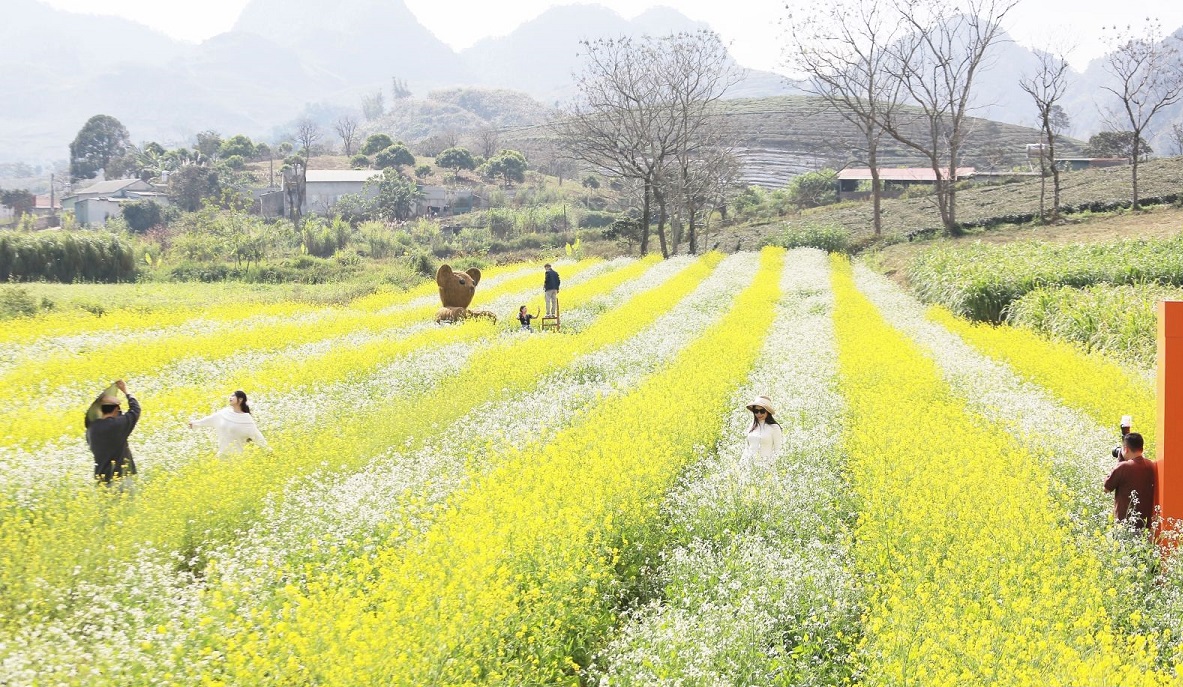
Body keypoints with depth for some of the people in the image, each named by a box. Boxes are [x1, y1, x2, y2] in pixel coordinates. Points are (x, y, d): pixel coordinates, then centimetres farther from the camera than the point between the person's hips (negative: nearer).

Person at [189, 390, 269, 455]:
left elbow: (255, 434, -13)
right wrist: (195, 423, 30)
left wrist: (267, 448, -19)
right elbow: (210, 419, 19)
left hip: (236, 454, -5)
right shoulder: (225, 412, 5)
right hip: (222, 453, 5)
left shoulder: (246, 418, -10)